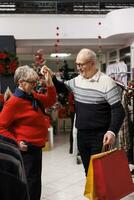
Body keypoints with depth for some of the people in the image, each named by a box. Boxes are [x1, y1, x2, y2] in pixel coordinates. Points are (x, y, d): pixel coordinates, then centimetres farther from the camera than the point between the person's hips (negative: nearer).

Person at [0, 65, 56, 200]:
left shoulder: (33, 96, 7)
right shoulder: (14, 102, -19)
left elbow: (50, 101, 18)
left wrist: (49, 84, 4)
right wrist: (16, 142, -20)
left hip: (36, 147, 9)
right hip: (26, 149, -9)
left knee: (35, 181, 20)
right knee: (29, 182, 2)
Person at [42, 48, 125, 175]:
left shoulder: (106, 82, -15)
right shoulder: (76, 80, 4)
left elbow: (118, 110, -16)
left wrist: (112, 131, -28)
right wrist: (52, 77, 3)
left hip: (100, 136, -6)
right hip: (81, 134, 6)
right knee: (88, 170, 18)